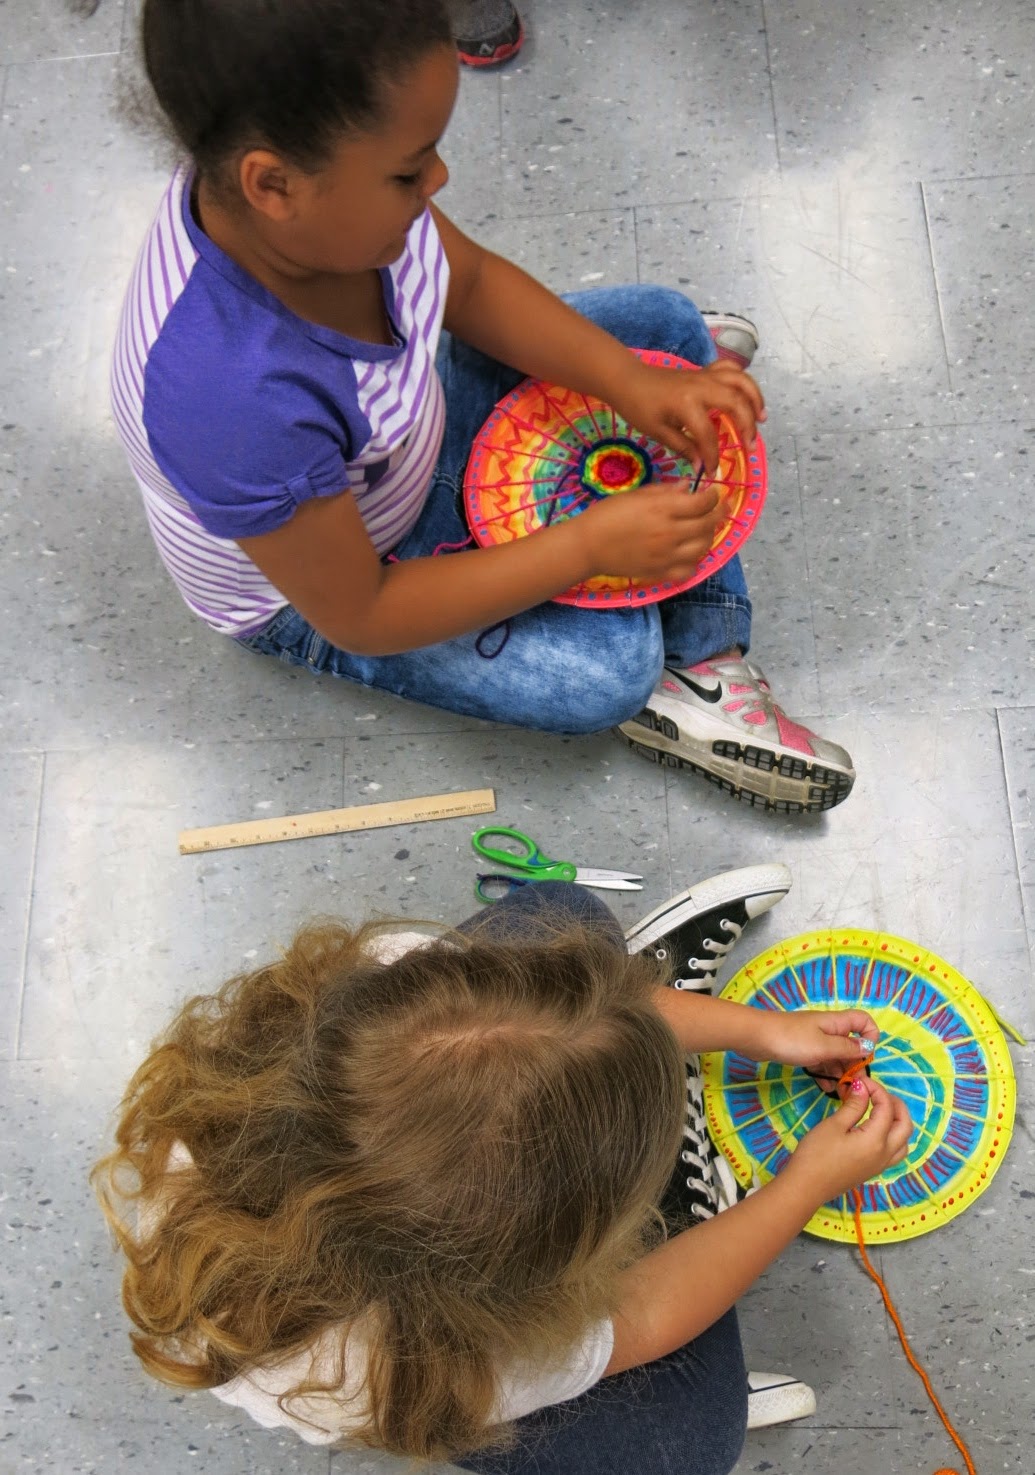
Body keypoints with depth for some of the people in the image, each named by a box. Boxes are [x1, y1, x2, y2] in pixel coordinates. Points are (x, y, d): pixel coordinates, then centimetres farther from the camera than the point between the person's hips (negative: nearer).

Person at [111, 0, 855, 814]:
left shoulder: (331, 180, -24)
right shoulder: (233, 397, -43)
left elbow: (472, 282, -4)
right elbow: (359, 615, -30)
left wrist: (629, 380, -17)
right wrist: (591, 543, -28)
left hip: (411, 425, 8)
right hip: (319, 593, -7)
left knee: (662, 320, 3)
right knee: (610, 664, -26)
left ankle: (699, 667, 4)